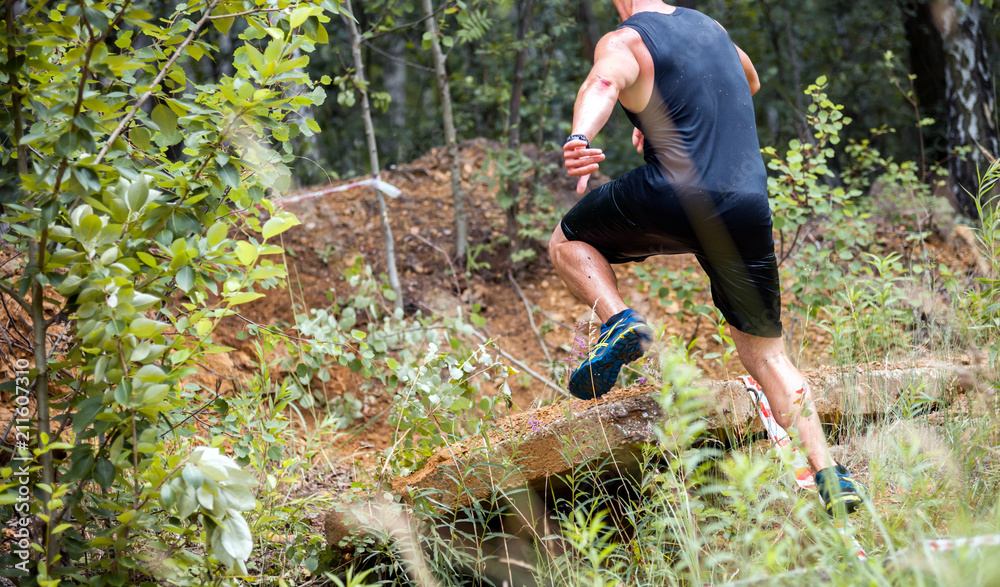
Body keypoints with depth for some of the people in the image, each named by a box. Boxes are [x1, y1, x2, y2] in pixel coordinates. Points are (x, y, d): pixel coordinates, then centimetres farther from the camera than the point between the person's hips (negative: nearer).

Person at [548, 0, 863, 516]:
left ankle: (619, 321, -4)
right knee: (766, 355, 14)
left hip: (673, 197, -4)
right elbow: (750, 83, 43)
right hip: (748, 208, 5)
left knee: (567, 242, 24)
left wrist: (579, 138, -44)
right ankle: (830, 477, 1)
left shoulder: (624, 41, 2)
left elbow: (604, 85, -23)